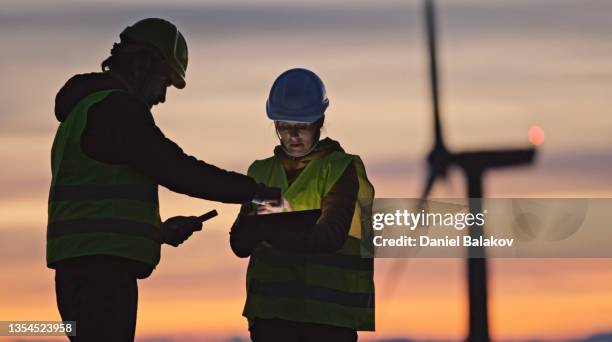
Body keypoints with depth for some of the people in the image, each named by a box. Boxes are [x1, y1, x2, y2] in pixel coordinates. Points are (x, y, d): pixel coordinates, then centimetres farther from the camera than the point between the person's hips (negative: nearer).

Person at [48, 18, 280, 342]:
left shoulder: (84, 110, 25)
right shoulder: (114, 108, -7)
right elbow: (175, 169, -13)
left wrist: (158, 232, 18)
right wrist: (257, 191, -7)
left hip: (80, 268, 10)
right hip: (101, 267, -10)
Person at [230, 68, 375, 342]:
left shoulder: (340, 169, 3)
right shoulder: (262, 172, 16)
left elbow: (331, 236, -12)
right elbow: (239, 245, 7)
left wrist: (271, 229, -21)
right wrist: (256, 218, -15)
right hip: (270, 311, 3)